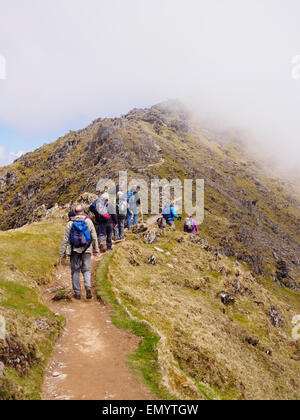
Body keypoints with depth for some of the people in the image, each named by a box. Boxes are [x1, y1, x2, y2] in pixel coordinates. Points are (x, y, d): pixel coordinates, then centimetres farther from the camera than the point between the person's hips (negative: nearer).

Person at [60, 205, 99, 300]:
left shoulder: (70, 223, -2)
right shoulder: (88, 221, -1)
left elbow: (65, 240, -2)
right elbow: (94, 237, 1)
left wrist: (63, 255, 4)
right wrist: (95, 250, 11)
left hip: (74, 251, 0)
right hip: (86, 250, 0)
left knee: (75, 271, 10)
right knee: (86, 270, 10)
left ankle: (77, 293, 13)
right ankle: (88, 286, -14)